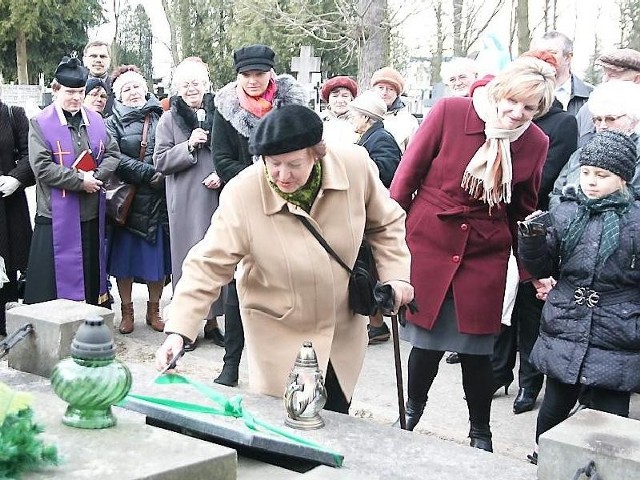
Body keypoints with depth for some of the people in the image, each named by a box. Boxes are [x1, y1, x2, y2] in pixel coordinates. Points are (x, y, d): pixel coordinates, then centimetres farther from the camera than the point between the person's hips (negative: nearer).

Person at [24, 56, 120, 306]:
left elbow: (113, 153, 9)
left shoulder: (95, 120, 9)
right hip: (58, 214, -5)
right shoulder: (40, 124, -6)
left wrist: (96, 175, -10)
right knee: (57, 277, -1)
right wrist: (80, 180, -15)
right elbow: (42, 166, -14)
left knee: (90, 273, 13)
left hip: (92, 213, 5)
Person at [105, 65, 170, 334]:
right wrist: (149, 173, -16)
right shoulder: (114, 122, 3)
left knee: (158, 257, 6)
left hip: (158, 200, 1)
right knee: (125, 257, 4)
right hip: (127, 199, -1)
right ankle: (127, 312, 17)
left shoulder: (160, 117, 8)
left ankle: (154, 310, 21)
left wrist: (165, 175, -12)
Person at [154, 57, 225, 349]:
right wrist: (189, 145, -12)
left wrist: (223, 176, -5)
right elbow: (160, 162, 0)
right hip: (185, 202, -1)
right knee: (188, 258, 2)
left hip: (216, 196, 1)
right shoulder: (169, 120, 4)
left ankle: (211, 320, 18)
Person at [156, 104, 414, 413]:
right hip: (278, 339, -2)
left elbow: (385, 223, 2)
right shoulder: (241, 195, -24)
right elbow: (208, 266, -20)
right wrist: (178, 330, -26)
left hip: (343, 331, 3)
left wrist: (395, 273, -8)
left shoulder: (355, 165, -17)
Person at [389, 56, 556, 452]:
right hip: (428, 243, -1)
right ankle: (411, 413, 34)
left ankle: (481, 433, 29)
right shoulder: (449, 111, -11)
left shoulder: (536, 143, -2)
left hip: (486, 255, 2)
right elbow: (409, 172, -4)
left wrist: (532, 269, 8)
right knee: (427, 341, 5)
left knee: (477, 350, 5)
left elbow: (524, 211, 9)